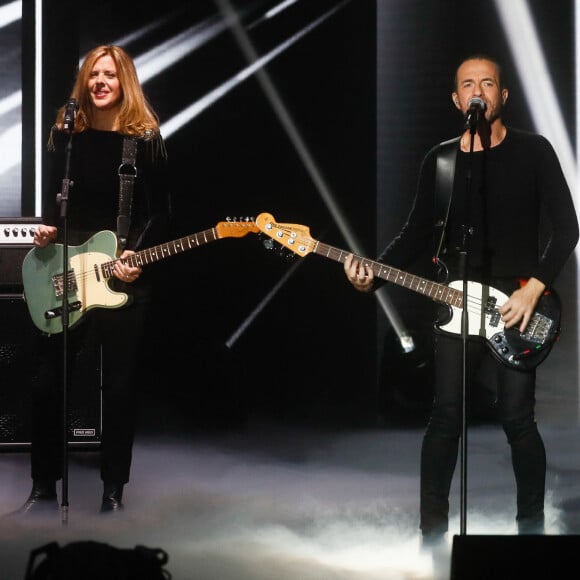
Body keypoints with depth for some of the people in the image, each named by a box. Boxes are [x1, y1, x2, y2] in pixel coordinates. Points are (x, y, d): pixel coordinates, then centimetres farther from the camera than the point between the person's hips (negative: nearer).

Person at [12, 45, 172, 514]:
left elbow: (161, 211, -2)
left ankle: (114, 492, 13)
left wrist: (139, 257, -14)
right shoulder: (66, 132, 5)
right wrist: (48, 229, -7)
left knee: (120, 384, 2)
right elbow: (53, 197, 12)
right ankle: (44, 488, 14)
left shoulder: (146, 137, -3)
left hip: (127, 276, -3)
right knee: (49, 380, 2)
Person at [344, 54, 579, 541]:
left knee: (518, 418, -3)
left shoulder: (533, 152, -1)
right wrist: (373, 275, -6)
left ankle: (531, 527, 11)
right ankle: (433, 531, 8)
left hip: (518, 304, -3)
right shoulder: (439, 159, 9)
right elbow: (419, 232, 10)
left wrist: (534, 288, -15)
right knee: (446, 417, 1)